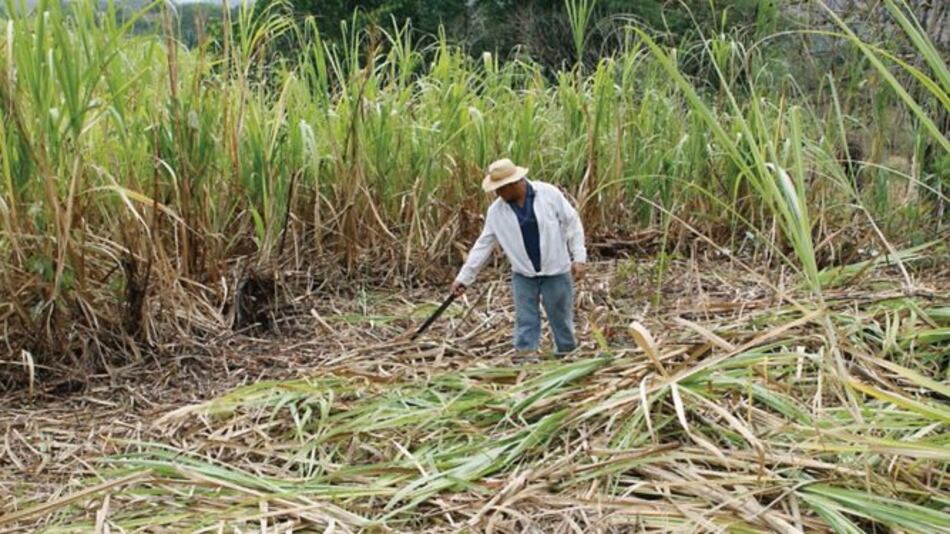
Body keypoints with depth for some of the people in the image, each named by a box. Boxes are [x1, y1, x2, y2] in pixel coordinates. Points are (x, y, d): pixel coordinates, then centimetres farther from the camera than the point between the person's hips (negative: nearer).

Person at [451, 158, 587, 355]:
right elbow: (483, 245, 1)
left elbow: (572, 223, -5)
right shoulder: (496, 211, -5)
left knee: (562, 321, 9)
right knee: (525, 324, 3)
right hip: (523, 275, 2)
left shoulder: (549, 193, -12)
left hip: (556, 272, -2)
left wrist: (579, 257, -9)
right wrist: (464, 278, -1)